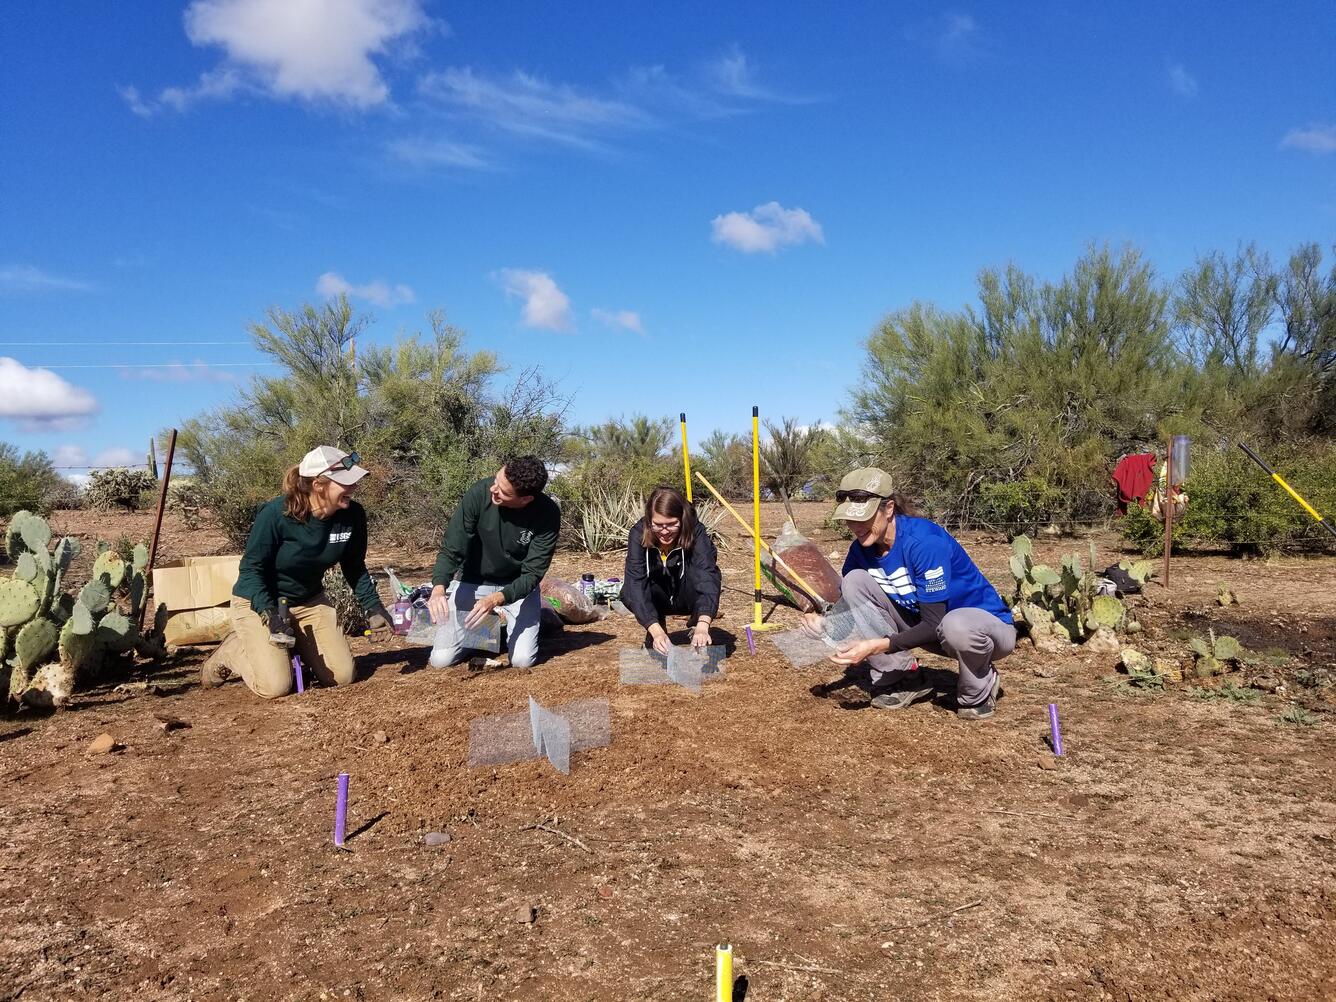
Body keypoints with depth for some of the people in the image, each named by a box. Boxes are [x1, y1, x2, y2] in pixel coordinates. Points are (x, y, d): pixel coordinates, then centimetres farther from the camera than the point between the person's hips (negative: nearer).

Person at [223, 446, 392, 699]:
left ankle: (295, 648, 25)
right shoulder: (276, 514, -28)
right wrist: (270, 615, -31)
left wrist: (373, 607, -7)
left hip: (309, 601, 5)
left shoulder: (353, 515, -15)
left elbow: (354, 568, 2)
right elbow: (251, 569, -20)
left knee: (341, 677, -2)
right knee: (276, 687, -16)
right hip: (258, 601, -5)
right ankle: (236, 650, 13)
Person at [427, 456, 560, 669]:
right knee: (441, 660, -9)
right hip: (472, 582, 1)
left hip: (517, 586, 0)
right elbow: (451, 551, -19)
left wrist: (496, 599, -38)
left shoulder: (548, 514, -25)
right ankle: (481, 630, 22)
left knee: (522, 661, -15)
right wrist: (439, 588, -38)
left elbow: (532, 573, -21)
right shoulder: (479, 494, -25)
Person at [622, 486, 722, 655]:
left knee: (697, 571, -33)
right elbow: (635, 582, -36)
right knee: (629, 592, -30)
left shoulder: (696, 533, -29)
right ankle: (655, 639, -3)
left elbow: (708, 577, -42)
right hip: (658, 601, 1)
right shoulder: (639, 534, -27)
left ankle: (698, 638, -11)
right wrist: (657, 632, -49)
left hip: (689, 598, -1)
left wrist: (703, 626, -58)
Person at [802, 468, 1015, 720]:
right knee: (855, 581, -12)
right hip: (926, 626, 6)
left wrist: (876, 646, -38)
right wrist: (823, 621, -19)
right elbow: (848, 601, 4)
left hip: (988, 624, -6)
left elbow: (934, 624, -29)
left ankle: (980, 691, -6)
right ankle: (902, 680, -4)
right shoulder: (862, 548, -8)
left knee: (957, 625, -43)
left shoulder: (924, 541, -29)